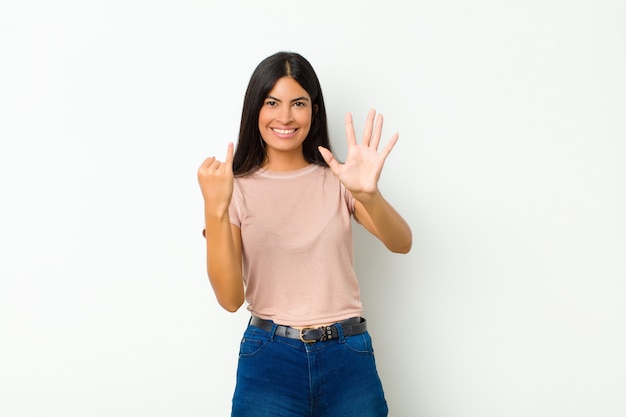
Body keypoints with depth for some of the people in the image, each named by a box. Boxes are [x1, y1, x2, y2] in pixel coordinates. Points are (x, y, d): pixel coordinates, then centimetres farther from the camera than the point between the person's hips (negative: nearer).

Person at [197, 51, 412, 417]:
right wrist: (214, 209, -23)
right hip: (269, 359, -1)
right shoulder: (238, 189, -1)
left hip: (348, 358, 1)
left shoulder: (337, 179, 2)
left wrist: (368, 193, -32)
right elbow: (231, 298, -11)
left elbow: (401, 243, -13)